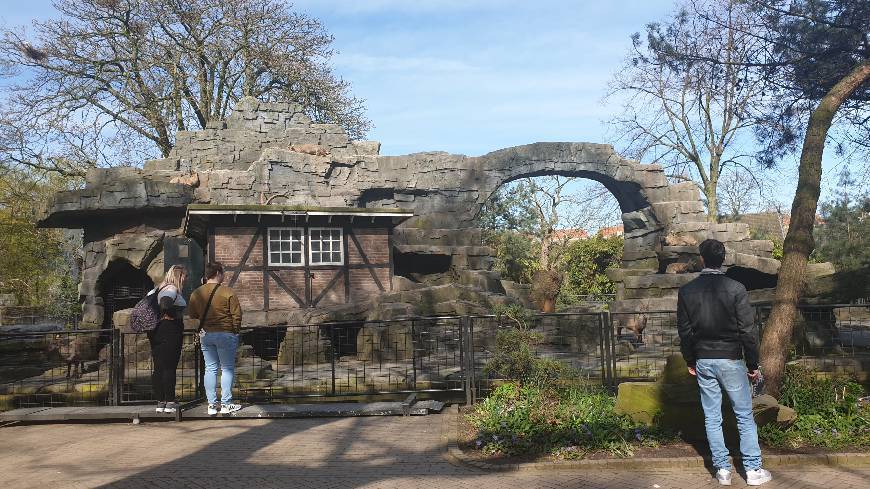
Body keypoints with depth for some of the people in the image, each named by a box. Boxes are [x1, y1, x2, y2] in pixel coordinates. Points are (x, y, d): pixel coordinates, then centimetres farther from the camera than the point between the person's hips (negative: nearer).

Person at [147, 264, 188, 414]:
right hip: (170, 331, -9)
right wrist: (174, 316, -13)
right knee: (169, 368, -5)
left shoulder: (158, 289, 17)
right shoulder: (172, 289, -10)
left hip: (155, 332, 9)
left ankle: (160, 402, 14)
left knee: (158, 368, 9)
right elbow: (165, 303, -28)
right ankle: (170, 403, -2)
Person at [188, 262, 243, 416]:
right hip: (225, 334, -5)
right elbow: (237, 315, -10)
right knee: (227, 369, 4)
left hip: (205, 335, 5)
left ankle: (212, 404, 10)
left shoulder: (196, 293, 3)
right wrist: (235, 332, 3)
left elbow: (192, 315, 11)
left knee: (210, 369, 10)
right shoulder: (227, 292, -11)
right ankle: (226, 404, 4)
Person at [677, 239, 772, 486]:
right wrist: (753, 365, 1)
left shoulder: (686, 291, -2)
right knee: (745, 416, 8)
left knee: (712, 418, 10)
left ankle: (722, 470, 15)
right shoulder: (736, 288, -10)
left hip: (703, 361, 3)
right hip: (731, 360, -2)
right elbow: (747, 330, -9)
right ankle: (753, 470, 13)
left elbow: (684, 331, 3)